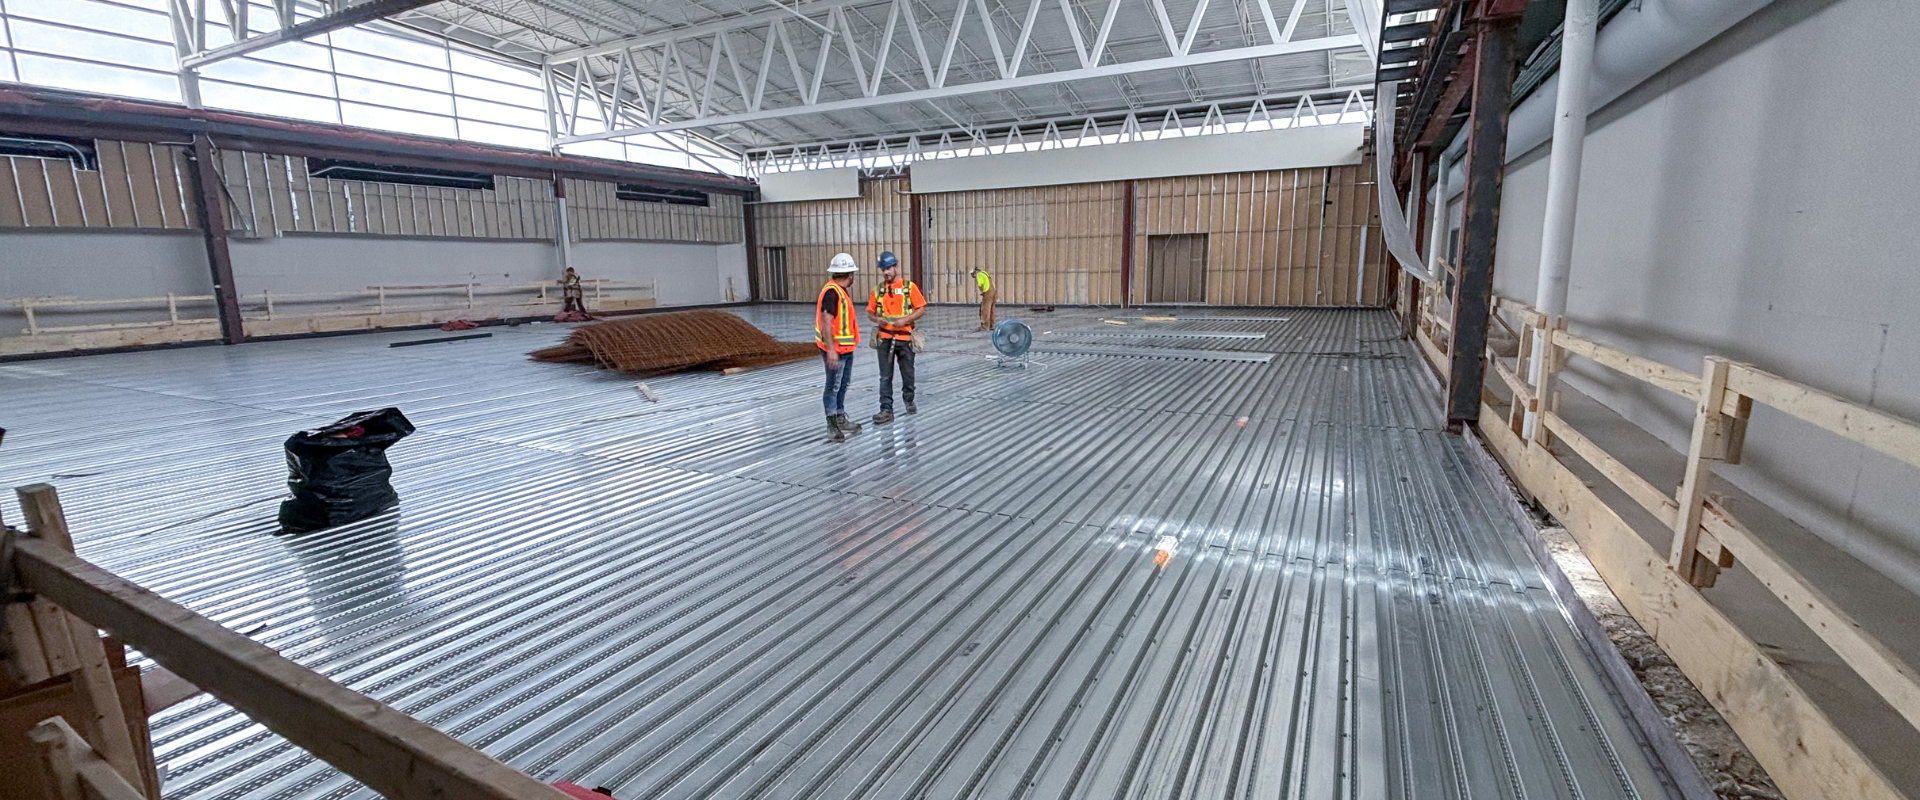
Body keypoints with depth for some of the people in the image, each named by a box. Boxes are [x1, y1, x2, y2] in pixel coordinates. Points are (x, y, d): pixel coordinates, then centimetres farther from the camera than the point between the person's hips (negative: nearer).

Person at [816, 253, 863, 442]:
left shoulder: (841, 291, 12)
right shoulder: (832, 292, -20)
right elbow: (826, 322, -26)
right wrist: (831, 350, -30)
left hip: (846, 348, 10)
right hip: (835, 350, -10)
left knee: (842, 386, 19)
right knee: (833, 387, -3)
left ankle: (840, 419, 31)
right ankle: (832, 426, 4)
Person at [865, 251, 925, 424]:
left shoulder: (909, 287, -2)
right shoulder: (878, 289, 6)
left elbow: (921, 309, -3)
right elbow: (869, 312, 11)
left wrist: (905, 320, -16)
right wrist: (876, 319, -11)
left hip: (904, 337, -2)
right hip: (884, 338, 2)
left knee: (907, 373, 12)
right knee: (885, 377, 0)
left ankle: (909, 401, 34)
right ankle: (886, 410, 2)